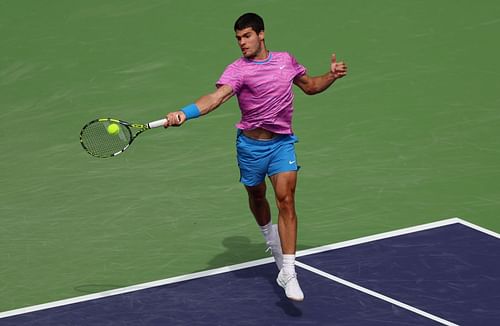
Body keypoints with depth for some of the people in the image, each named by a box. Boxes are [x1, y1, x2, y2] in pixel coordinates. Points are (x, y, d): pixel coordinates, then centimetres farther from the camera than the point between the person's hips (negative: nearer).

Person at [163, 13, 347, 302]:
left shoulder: (286, 60, 4)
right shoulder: (238, 70, -11)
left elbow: (310, 86, 20)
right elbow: (216, 97, -28)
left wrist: (332, 76, 0)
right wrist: (184, 113, -45)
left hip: (282, 143, 1)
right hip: (251, 145, -1)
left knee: (286, 200, -13)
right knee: (257, 197, 18)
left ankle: (288, 273, -15)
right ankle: (271, 237, 53)